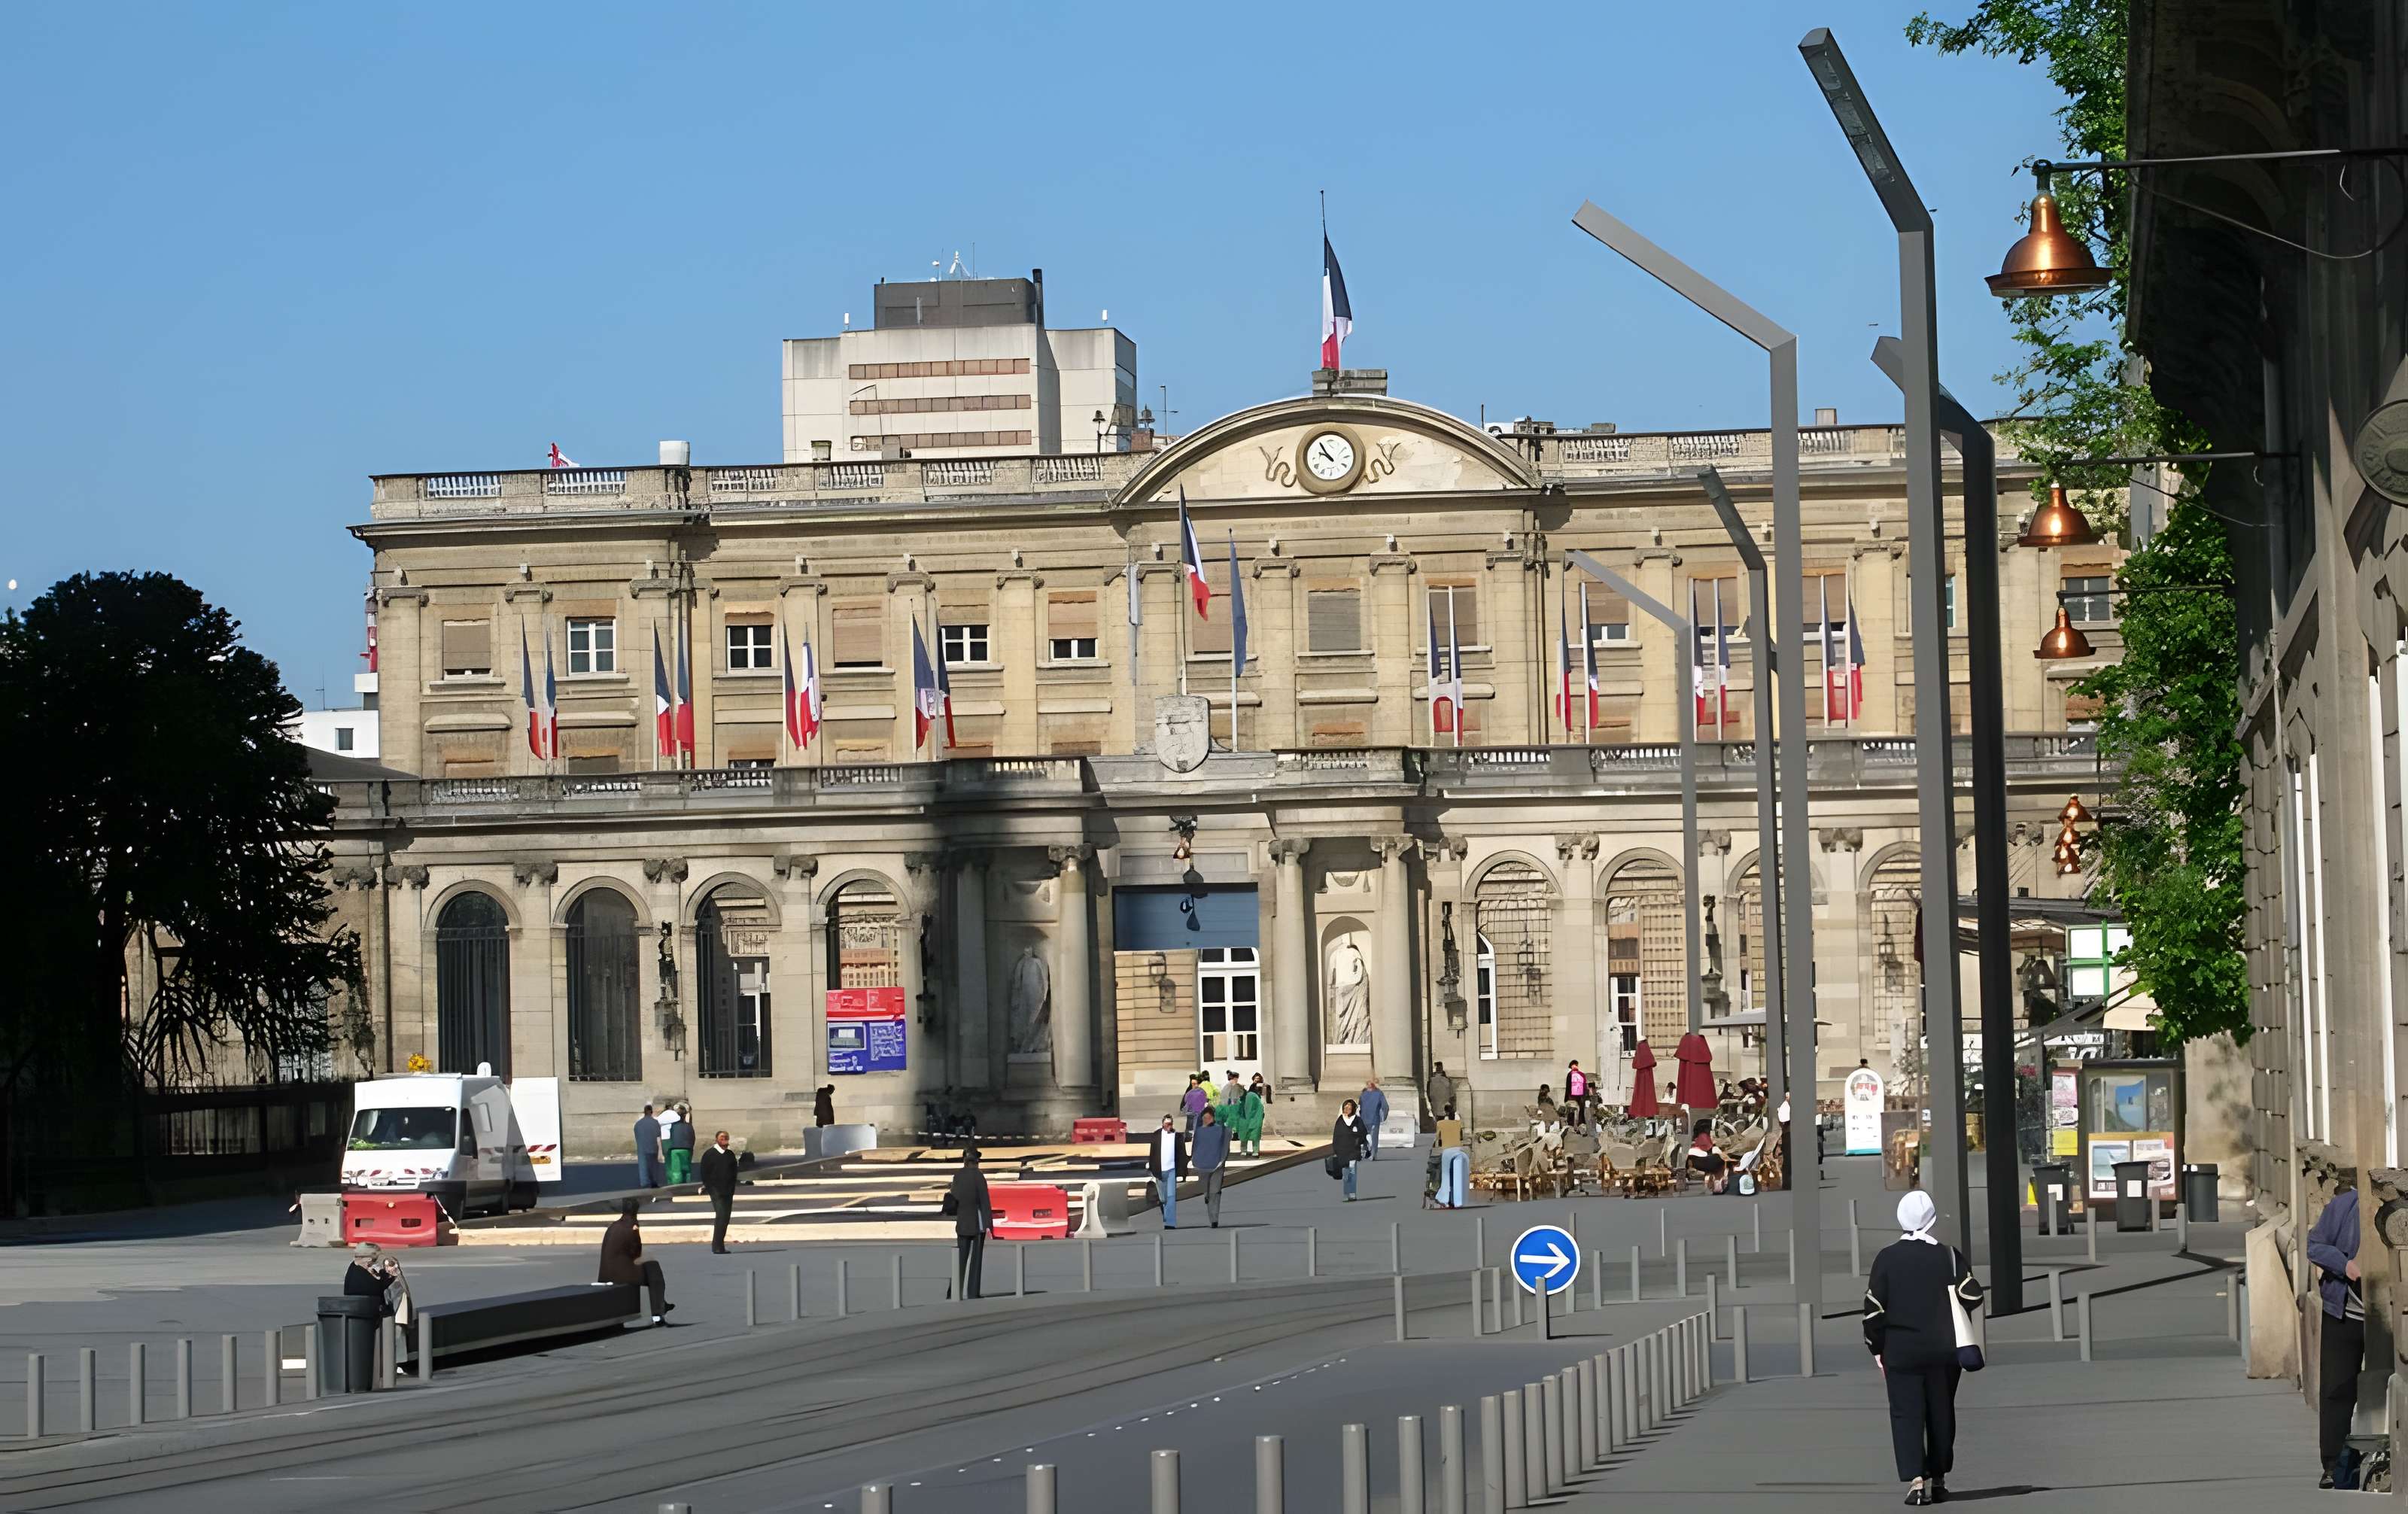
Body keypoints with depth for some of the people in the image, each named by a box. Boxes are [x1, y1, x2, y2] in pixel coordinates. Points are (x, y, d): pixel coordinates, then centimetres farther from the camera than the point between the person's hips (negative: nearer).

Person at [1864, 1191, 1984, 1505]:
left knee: (1906, 1414, -1)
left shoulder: (1887, 1257, -4)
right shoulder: (1949, 1255, -3)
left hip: (1901, 1349, -1)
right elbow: (1973, 1296, -6)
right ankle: (1938, 1481, 18)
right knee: (1941, 1414, 13)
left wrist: (1876, 1347, 5)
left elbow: (1874, 1306, -4)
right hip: (1943, 1349, 1)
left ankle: (1915, 1482, -14)